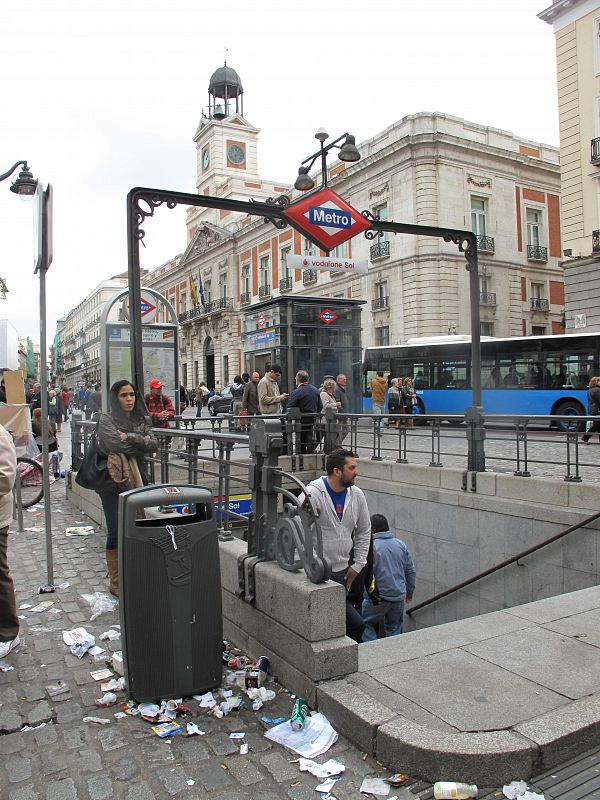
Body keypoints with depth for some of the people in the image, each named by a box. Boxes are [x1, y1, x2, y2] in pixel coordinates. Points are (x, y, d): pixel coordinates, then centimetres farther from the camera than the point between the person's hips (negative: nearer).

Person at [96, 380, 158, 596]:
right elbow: (117, 445, -21)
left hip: (136, 480, 5)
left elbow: (154, 445, -2)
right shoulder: (106, 419, -4)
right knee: (116, 533, 1)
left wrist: (131, 437, -15)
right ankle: (115, 582, 12)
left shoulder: (140, 420, 11)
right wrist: (142, 442, -8)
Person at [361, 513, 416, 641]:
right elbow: (411, 571, 11)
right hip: (399, 597, 5)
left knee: (365, 623, 10)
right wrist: (410, 591, 23)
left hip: (378, 598, -5)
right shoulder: (401, 544, 6)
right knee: (394, 628, 19)